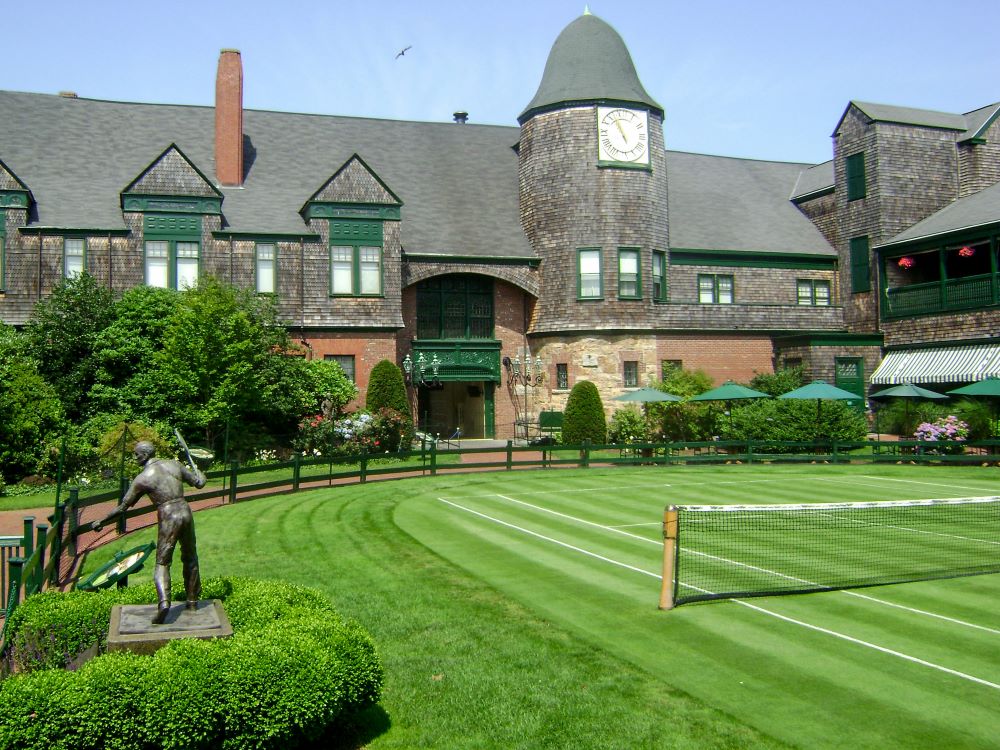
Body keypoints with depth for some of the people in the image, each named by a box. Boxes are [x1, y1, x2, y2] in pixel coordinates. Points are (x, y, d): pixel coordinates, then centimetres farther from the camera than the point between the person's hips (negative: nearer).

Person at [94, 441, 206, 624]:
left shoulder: (142, 478, -4)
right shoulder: (174, 464, 6)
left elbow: (123, 507, 2)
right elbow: (199, 483, 12)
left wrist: (101, 522, 13)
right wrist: (197, 470, 35)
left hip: (167, 518, -4)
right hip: (185, 512, 4)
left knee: (162, 563, 4)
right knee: (190, 559, 18)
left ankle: (163, 602, -16)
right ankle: (193, 601, 26)